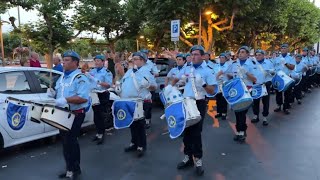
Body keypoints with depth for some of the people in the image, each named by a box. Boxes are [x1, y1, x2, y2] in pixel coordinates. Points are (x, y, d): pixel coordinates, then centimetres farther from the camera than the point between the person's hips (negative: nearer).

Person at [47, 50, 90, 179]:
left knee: (71, 142, -4)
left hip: (75, 114, -9)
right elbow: (59, 92, 24)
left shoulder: (80, 78, -15)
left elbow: (83, 98, -26)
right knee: (65, 141, 15)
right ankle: (69, 168, 29)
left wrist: (66, 100, -31)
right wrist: (53, 93, 2)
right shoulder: (62, 77, 13)